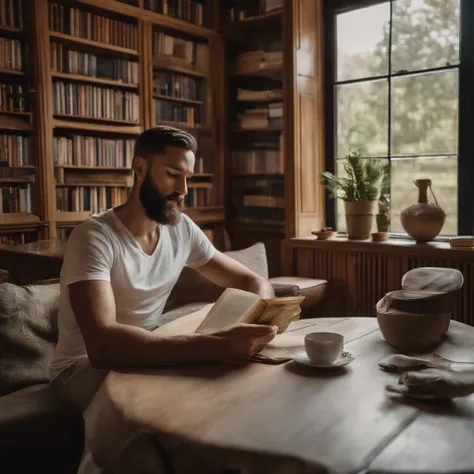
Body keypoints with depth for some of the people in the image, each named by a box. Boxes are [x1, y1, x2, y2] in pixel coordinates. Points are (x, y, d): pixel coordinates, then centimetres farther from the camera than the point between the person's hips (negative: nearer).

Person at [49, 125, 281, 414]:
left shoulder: (183, 230, -4)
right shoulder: (94, 236, -24)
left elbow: (253, 282, 2)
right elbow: (102, 344, -38)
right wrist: (217, 345, -49)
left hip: (145, 356, 6)